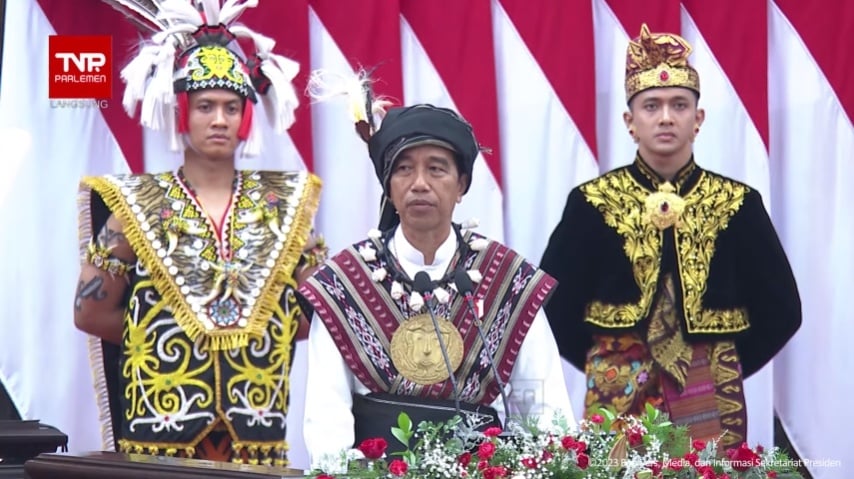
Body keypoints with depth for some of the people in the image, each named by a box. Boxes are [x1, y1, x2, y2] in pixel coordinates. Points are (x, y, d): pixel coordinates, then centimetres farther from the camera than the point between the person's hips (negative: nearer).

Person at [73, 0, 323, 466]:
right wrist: (158, 335, 3)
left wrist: (260, 332, 1)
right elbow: (91, 311, 2)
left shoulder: (282, 203, 8)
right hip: (162, 425, -2)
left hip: (257, 427, 2)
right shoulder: (137, 205, 2)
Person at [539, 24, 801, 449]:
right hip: (617, 397, -1)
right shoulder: (591, 203, 0)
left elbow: (780, 309, 5)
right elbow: (552, 303, 2)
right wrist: (599, 362, 1)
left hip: (712, 399, 1)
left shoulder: (738, 205, 2)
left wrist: (729, 365, 2)